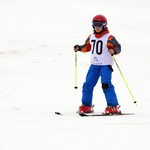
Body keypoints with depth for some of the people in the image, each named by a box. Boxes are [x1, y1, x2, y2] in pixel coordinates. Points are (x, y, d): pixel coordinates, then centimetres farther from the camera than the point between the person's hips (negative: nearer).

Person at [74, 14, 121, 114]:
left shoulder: (109, 38, -9)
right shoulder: (91, 37, 10)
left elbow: (118, 47, -14)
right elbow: (87, 47, 24)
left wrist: (114, 51, -35)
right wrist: (79, 48, 8)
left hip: (106, 65, -6)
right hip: (94, 65, 6)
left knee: (106, 84, -20)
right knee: (88, 84, 4)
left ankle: (113, 106, -16)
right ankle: (86, 105, 18)